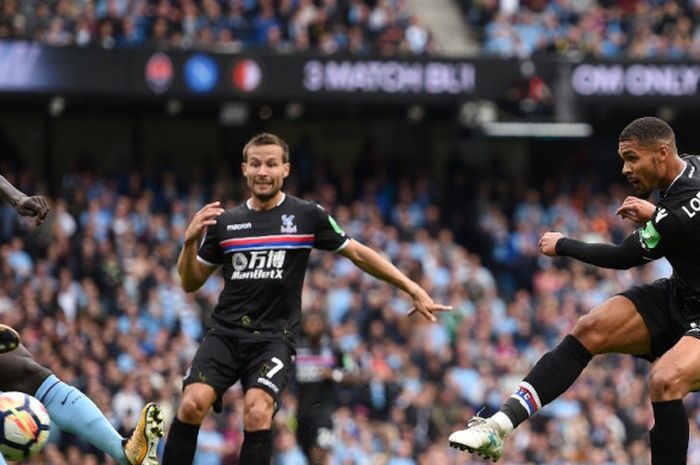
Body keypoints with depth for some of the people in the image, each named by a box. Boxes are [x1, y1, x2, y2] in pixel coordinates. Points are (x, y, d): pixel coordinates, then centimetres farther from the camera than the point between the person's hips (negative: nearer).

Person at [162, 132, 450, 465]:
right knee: (192, 403, -20)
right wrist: (190, 241, -6)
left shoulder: (307, 216, 2)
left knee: (257, 410, -27)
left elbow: (357, 253, 10)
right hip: (225, 334, 2)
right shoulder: (224, 222, 8)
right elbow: (190, 283, 13)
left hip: (273, 337, -2)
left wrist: (413, 289, 8)